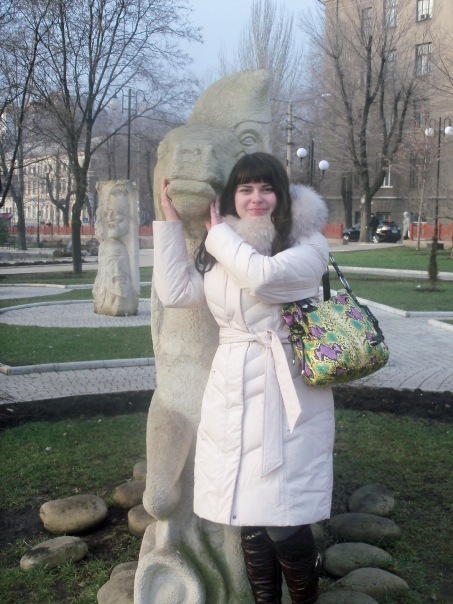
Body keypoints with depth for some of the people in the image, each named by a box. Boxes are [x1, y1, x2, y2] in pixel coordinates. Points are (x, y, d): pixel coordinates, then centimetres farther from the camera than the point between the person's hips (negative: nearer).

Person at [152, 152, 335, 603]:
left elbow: (263, 276, -21)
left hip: (284, 395, -5)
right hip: (232, 392, 5)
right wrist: (170, 219, 10)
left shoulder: (308, 245, -3)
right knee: (247, 515, 10)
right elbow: (173, 291, 9)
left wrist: (219, 234, -5)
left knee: (283, 521, -6)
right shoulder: (218, 254, 15)